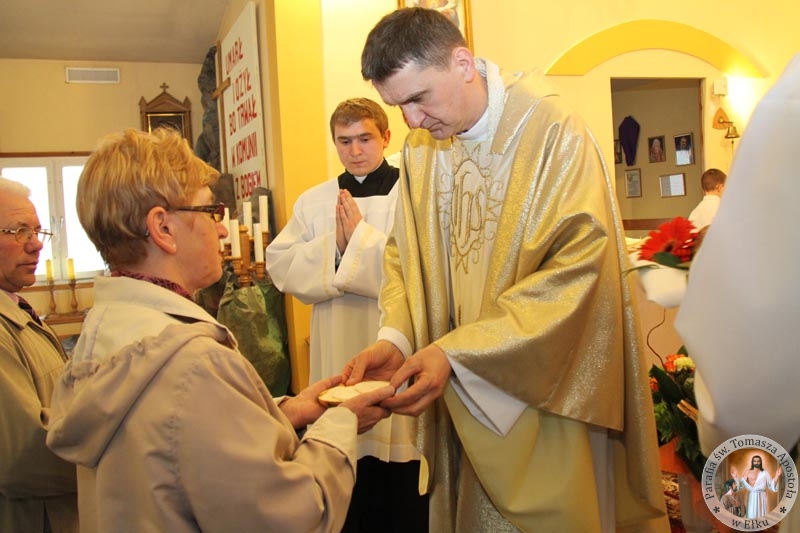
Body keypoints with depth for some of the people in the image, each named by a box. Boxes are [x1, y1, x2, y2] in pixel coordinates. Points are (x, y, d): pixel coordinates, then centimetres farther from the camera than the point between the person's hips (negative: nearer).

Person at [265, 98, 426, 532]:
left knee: (405, 493, 10)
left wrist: (360, 237, -12)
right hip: (338, 359, 4)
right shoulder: (313, 201, 9)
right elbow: (279, 265, 1)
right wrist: (333, 246, -12)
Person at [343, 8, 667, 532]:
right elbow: (405, 253, 6)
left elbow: (577, 268, -21)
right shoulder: (420, 148, 1)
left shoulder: (552, 132, -16)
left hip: (545, 394, -5)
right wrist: (394, 337, -13)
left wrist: (456, 352, -25)